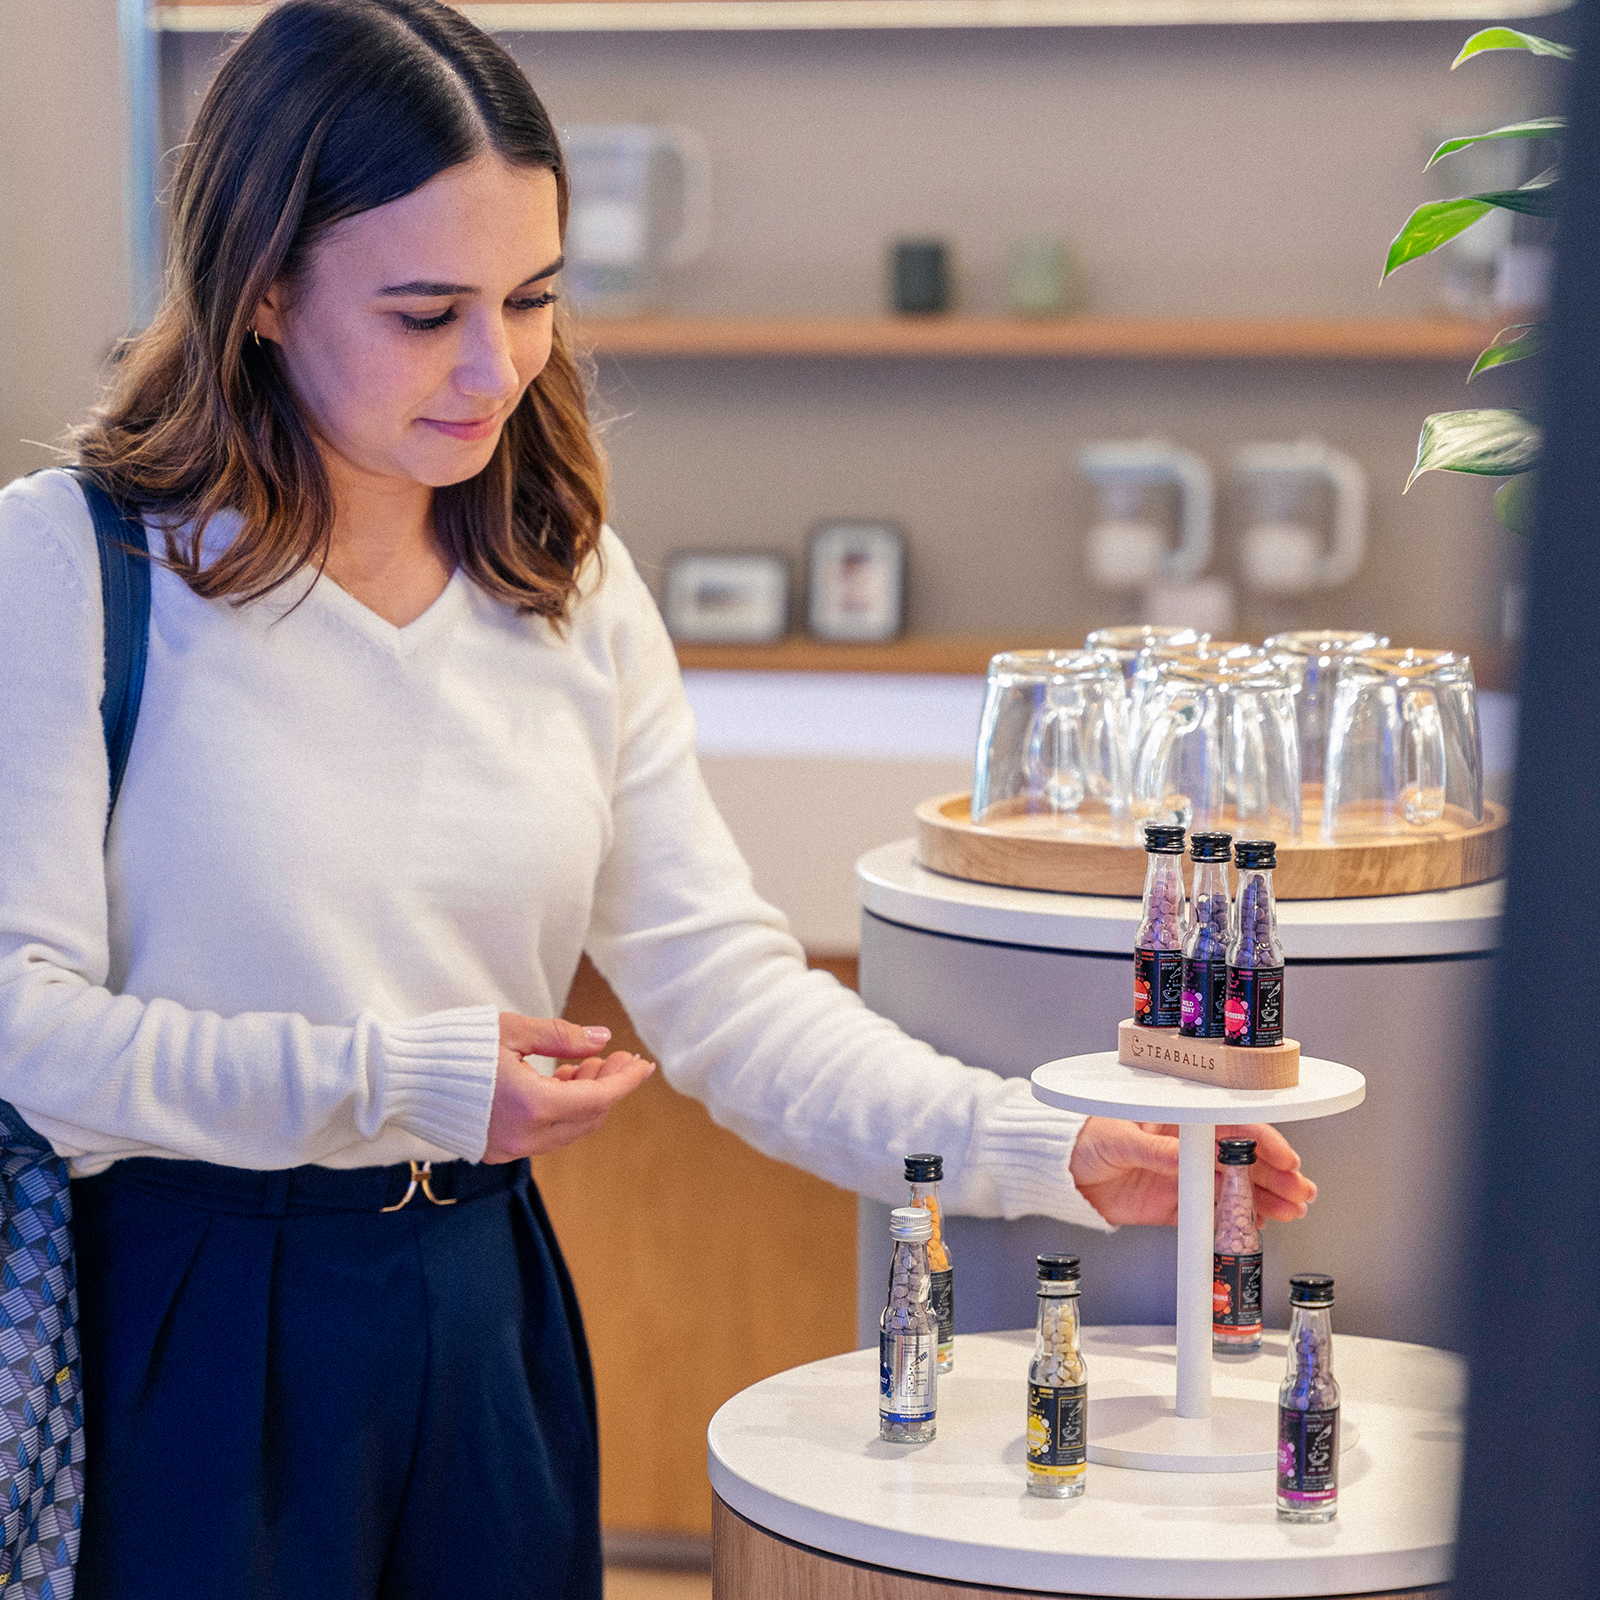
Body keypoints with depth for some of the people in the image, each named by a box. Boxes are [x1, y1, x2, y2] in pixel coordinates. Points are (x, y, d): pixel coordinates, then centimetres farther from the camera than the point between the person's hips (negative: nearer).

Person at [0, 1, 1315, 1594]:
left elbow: (724, 986, 2)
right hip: (182, 1325, -4)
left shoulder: (574, 589, 5)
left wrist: (1050, 1152, -9)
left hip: (479, 1312, 5)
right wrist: (390, 1081, -23)